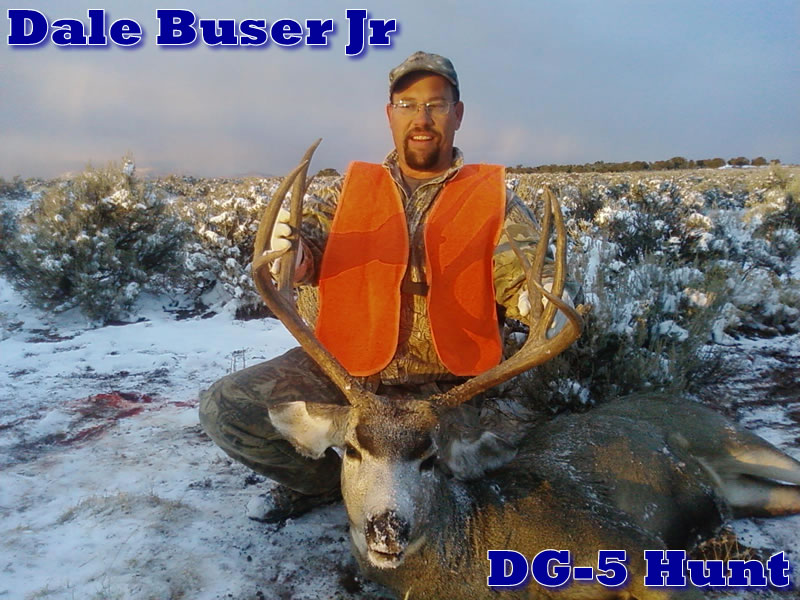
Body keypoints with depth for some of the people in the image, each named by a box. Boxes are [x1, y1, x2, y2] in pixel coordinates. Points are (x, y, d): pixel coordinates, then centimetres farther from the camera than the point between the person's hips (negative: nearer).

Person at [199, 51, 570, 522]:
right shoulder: (353, 188, 12)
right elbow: (313, 229, -4)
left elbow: (520, 262, -9)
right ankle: (327, 481, 15)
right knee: (225, 407, -11)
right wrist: (293, 251, -29)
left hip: (447, 387, -1)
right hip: (345, 369, 2)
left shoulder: (492, 197, 6)